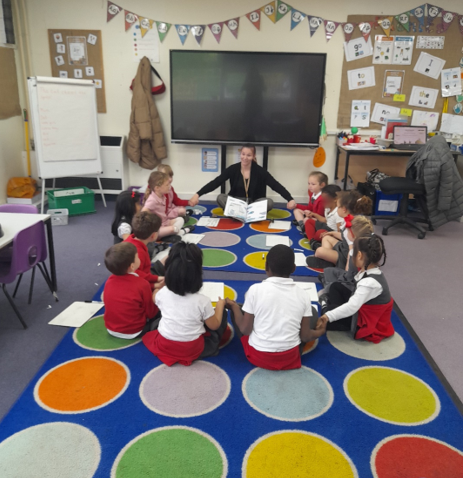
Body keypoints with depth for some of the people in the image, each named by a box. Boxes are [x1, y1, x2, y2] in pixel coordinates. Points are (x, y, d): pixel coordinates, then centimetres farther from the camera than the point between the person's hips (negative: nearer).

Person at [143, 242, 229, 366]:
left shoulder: (162, 293, -14)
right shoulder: (202, 301, -23)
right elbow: (214, 325, -8)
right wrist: (220, 305, 7)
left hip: (164, 345, 3)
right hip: (192, 349, -3)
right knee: (223, 313, 11)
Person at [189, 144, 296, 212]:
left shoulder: (259, 171, -9)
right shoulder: (233, 169, -7)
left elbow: (276, 185, -15)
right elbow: (216, 182, -13)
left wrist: (290, 199, -31)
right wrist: (198, 194, -26)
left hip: (254, 203, 0)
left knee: (269, 202, -30)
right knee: (220, 198, -26)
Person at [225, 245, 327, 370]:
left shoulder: (256, 289, -13)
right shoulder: (303, 295, -7)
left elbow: (245, 330, -7)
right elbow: (305, 336, -1)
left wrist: (234, 306, 10)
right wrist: (320, 332, 21)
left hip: (259, 356, -1)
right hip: (290, 358, 2)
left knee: (237, 310, 18)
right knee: (312, 312, 20)